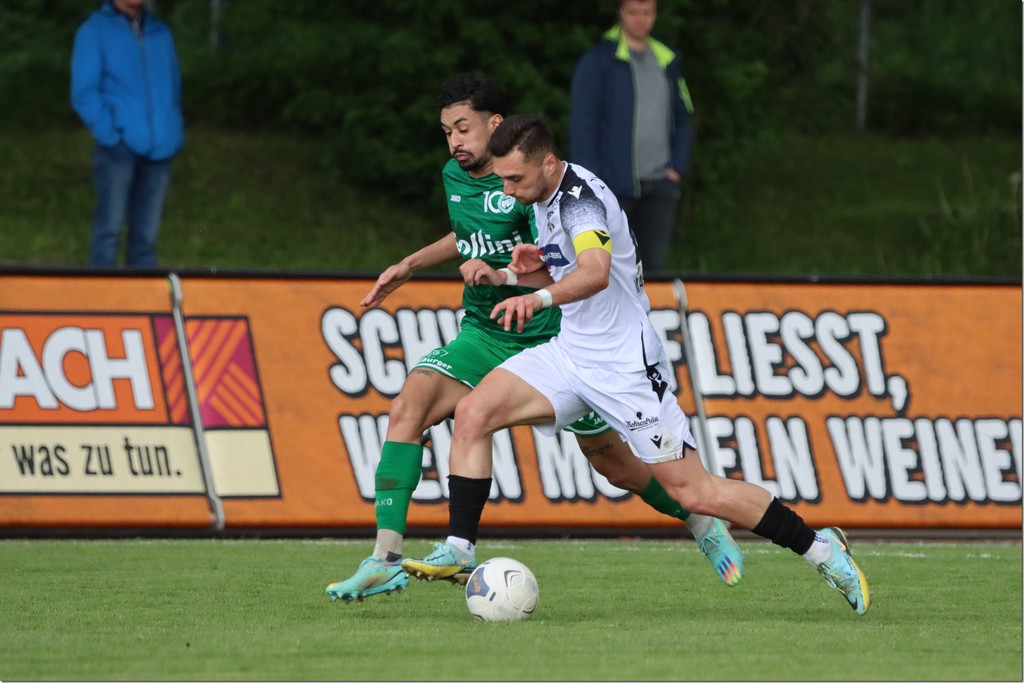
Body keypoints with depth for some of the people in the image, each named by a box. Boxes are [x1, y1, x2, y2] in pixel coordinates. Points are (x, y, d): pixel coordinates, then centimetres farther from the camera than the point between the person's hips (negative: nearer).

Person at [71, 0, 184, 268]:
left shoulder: (160, 33, 17)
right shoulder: (94, 31, 2)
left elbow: (175, 90, 23)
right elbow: (83, 93, -4)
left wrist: (175, 134, 8)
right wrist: (109, 134, -14)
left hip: (158, 152, 5)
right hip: (119, 148, -5)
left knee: (146, 233, 4)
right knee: (110, 227, -10)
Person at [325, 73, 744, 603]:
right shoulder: (454, 177, 3)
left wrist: (502, 275, -39)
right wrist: (409, 266, 18)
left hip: (551, 339, -5)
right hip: (482, 335, 5)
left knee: (611, 460, 6)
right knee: (408, 407, -21)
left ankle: (703, 525, 35)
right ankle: (386, 559, -24)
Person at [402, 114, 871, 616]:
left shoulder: (580, 196, -21)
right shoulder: (545, 199, 8)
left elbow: (596, 273, -40)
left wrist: (539, 298, -57)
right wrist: (531, 270, 0)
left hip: (624, 365, -9)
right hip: (571, 351, 9)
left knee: (695, 493, -7)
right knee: (472, 412, -10)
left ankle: (821, 549, 6)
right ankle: (459, 550, -9)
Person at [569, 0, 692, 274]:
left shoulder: (667, 62, 13)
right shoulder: (599, 61, -3)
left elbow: (682, 119, 20)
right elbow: (582, 125, -6)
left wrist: (678, 167, 7)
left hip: (659, 184, 4)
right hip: (612, 185, -4)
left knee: (654, 264, 0)